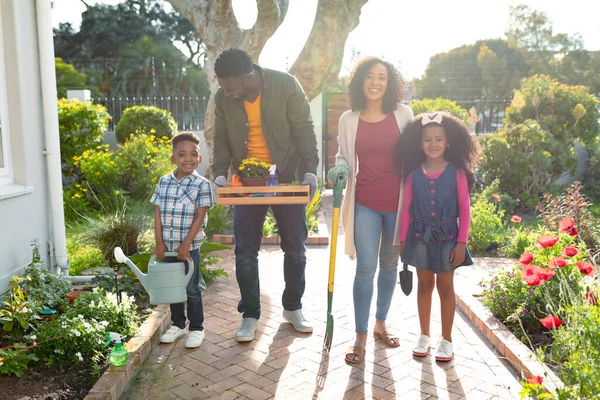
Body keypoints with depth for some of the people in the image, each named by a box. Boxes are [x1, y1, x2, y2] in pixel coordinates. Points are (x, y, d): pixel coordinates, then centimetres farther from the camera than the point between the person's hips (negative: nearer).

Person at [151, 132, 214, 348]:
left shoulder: (202, 184, -9)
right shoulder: (164, 181, 3)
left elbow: (200, 217, -11)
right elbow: (157, 213, 3)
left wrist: (186, 244, -15)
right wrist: (159, 242, -3)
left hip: (189, 247, -4)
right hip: (167, 246, 4)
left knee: (191, 289, 5)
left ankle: (197, 329, 19)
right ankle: (177, 325, 32)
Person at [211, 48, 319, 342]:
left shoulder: (286, 85, -14)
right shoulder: (222, 98, -6)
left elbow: (304, 131, -9)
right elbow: (222, 140, 3)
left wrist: (309, 171, -18)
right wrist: (220, 174, -12)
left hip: (286, 179, -1)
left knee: (295, 247, 8)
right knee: (245, 252, 2)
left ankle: (293, 308, 28)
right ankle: (250, 315, 18)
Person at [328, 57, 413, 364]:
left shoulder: (403, 115, 1)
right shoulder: (348, 120, 2)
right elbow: (343, 156, 12)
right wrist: (340, 167, -12)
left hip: (397, 202, 1)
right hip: (365, 203, -1)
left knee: (390, 264, 14)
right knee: (365, 268, -8)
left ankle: (380, 323, 33)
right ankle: (360, 338, 5)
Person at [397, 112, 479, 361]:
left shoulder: (457, 173, -8)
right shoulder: (414, 173, -3)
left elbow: (464, 209, -5)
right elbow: (406, 208, 2)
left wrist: (462, 242, -8)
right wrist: (403, 239, 1)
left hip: (447, 236, -1)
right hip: (420, 235, 2)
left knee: (445, 287, 9)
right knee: (425, 285, 13)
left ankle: (446, 340, 23)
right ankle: (424, 335, 28)